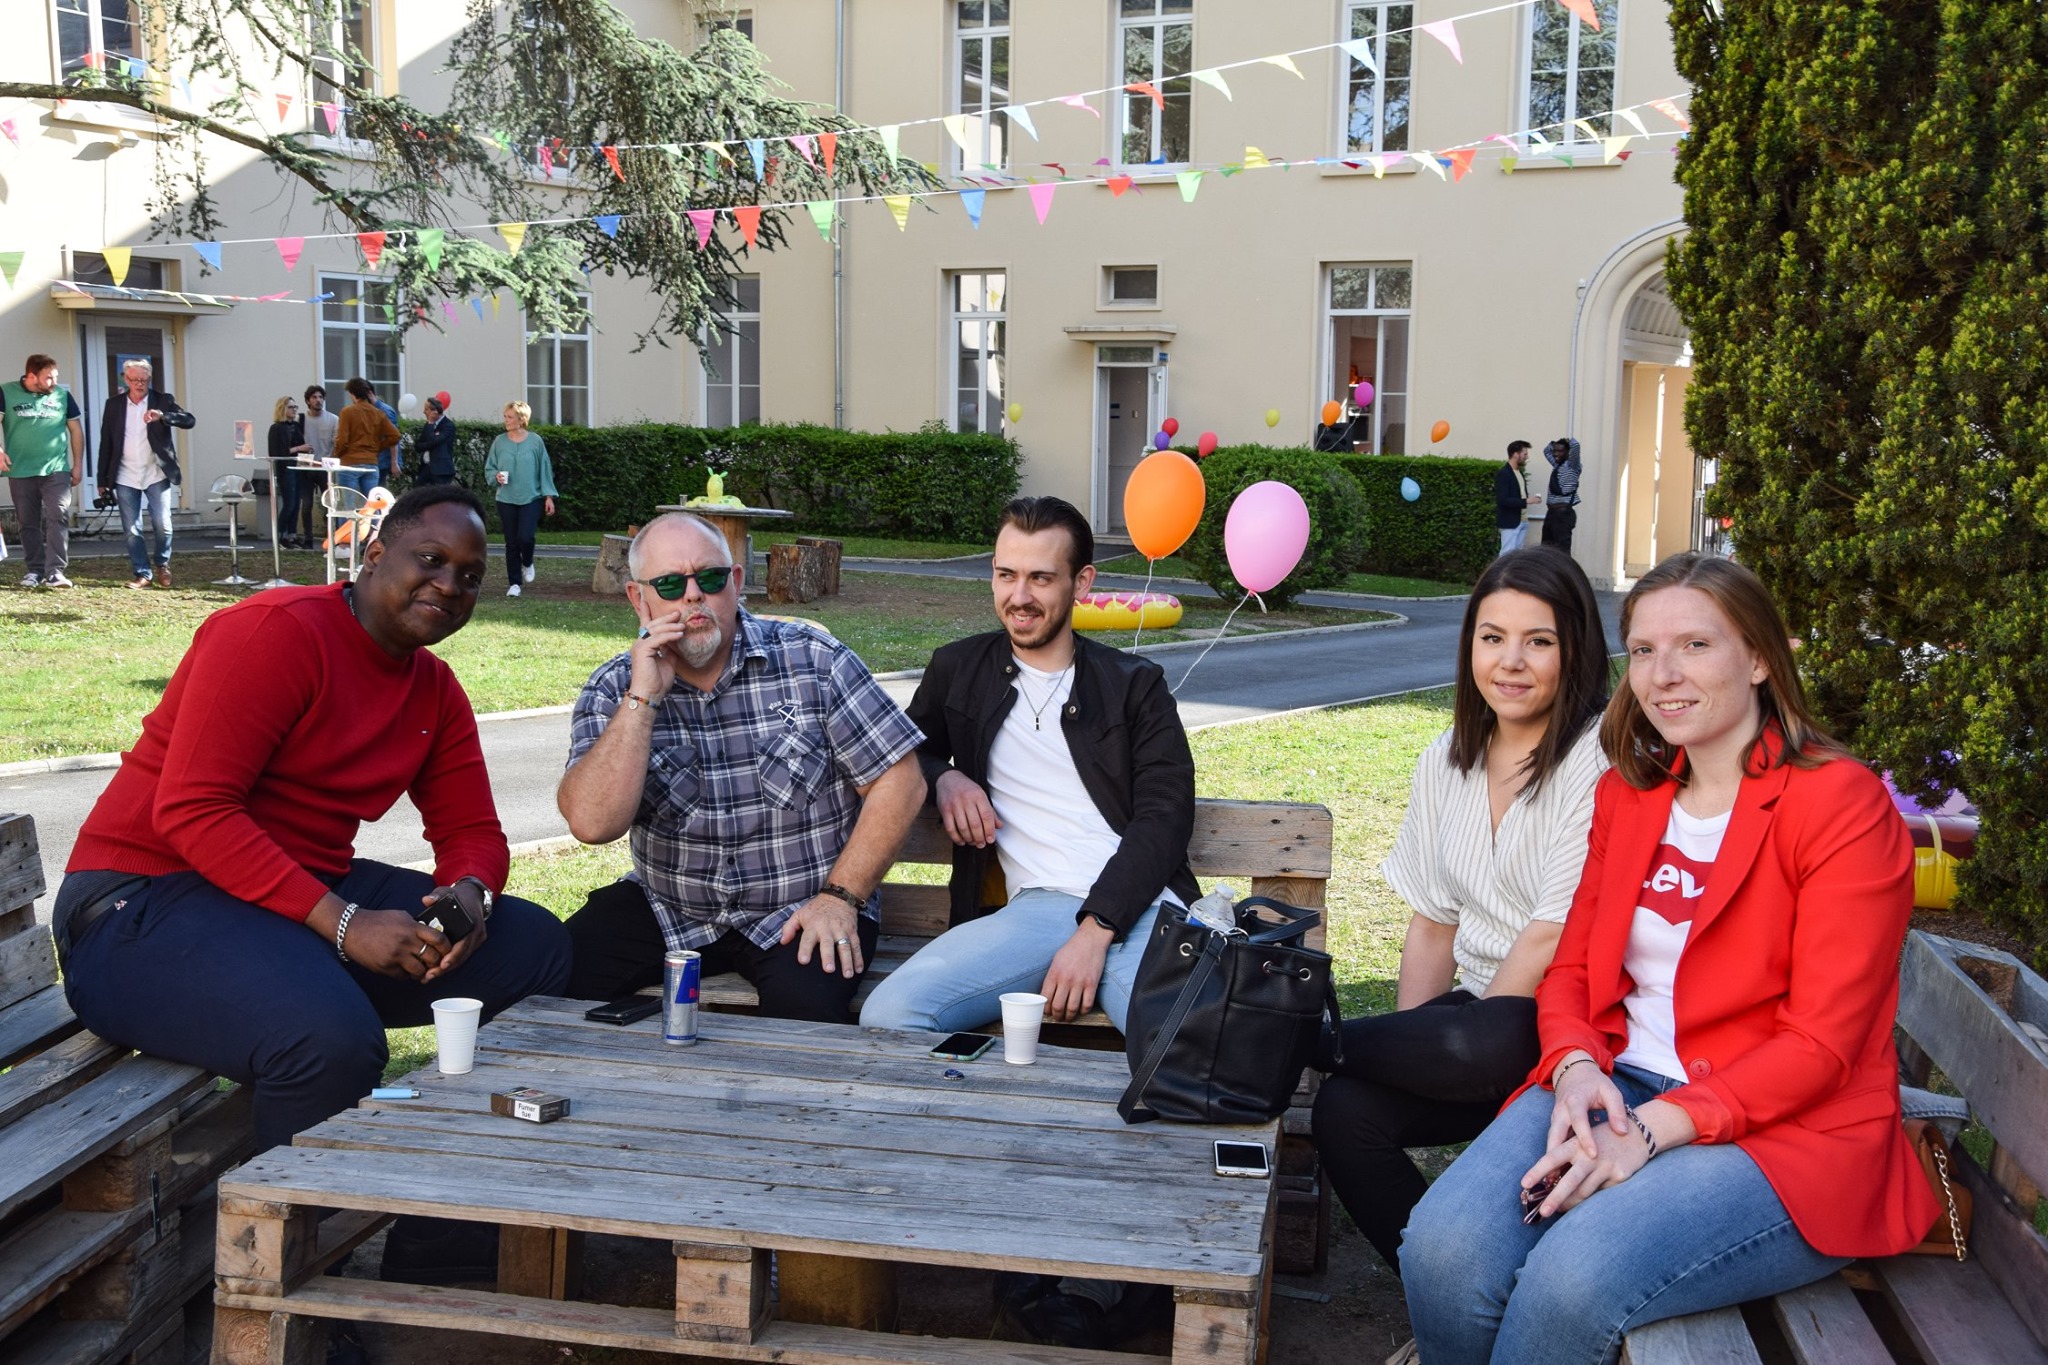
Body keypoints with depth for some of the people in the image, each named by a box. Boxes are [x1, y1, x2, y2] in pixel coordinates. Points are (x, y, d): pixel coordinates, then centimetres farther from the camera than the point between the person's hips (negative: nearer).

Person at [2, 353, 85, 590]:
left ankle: (55, 571, -14)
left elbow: (76, 430, 11)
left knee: (58, 518, -11)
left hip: (57, 470, 0)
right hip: (20, 472, 0)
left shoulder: (62, 395, 4)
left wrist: (78, 464, 9)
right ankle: (35, 570, 17)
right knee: (28, 524, 8)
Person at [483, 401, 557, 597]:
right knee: (511, 542, 4)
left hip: (531, 498, -2)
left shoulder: (535, 441, -2)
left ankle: (527, 564, 19)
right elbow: (489, 469, 8)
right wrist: (496, 477, -14)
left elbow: (545, 470, 2)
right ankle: (515, 583, 14)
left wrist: (549, 496, 0)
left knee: (525, 537, -14)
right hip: (506, 499, 2)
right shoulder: (499, 442, 1)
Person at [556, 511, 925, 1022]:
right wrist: (644, 698, -20)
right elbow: (593, 823, -16)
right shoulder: (612, 690, -1)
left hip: (798, 910, -3)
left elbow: (900, 783, -6)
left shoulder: (812, 660, -6)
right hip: (667, 908, 3)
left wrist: (839, 897, -13)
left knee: (806, 1006, -32)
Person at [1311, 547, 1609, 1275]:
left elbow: (1555, 939, -14)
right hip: (1475, 1010, 6)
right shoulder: (1448, 759, 11)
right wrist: (1405, 1046, -2)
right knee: (1346, 1110, -19)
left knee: (1482, 1046, -36)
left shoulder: (1600, 759, -11)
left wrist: (1443, 1047, -8)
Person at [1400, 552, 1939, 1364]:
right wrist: (1576, 1069, -10)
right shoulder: (1626, 795, 13)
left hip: (1788, 1128, -5)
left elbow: (1821, 1044, -12)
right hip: (1618, 1088, 5)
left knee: (1574, 1279, -32)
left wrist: (1651, 1131, -21)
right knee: (1443, 1251, -24)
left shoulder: (1842, 804, -8)